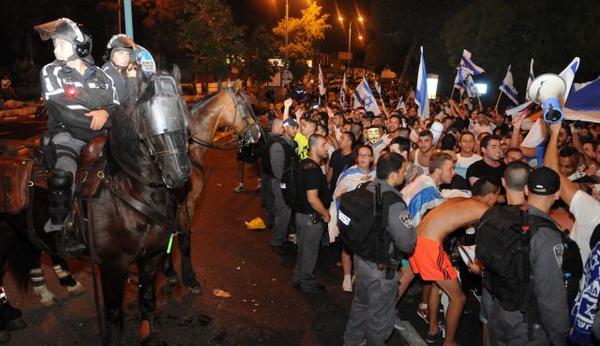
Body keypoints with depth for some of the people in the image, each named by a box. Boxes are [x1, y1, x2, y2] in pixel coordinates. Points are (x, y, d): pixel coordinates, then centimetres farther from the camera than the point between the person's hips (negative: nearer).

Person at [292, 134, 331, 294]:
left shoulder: (305, 164, 5)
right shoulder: (313, 169, -25)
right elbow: (312, 198, -28)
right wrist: (325, 213, -14)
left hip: (301, 213, 9)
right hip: (312, 217, -9)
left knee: (303, 249, 21)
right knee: (310, 251, 7)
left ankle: (298, 278, 35)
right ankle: (306, 283, 23)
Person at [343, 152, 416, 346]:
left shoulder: (368, 189, -4)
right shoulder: (393, 202, -29)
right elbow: (407, 243, -30)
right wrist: (412, 232, -11)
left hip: (361, 259, 9)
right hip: (381, 269, -8)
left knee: (360, 304, 30)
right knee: (380, 317, 15)